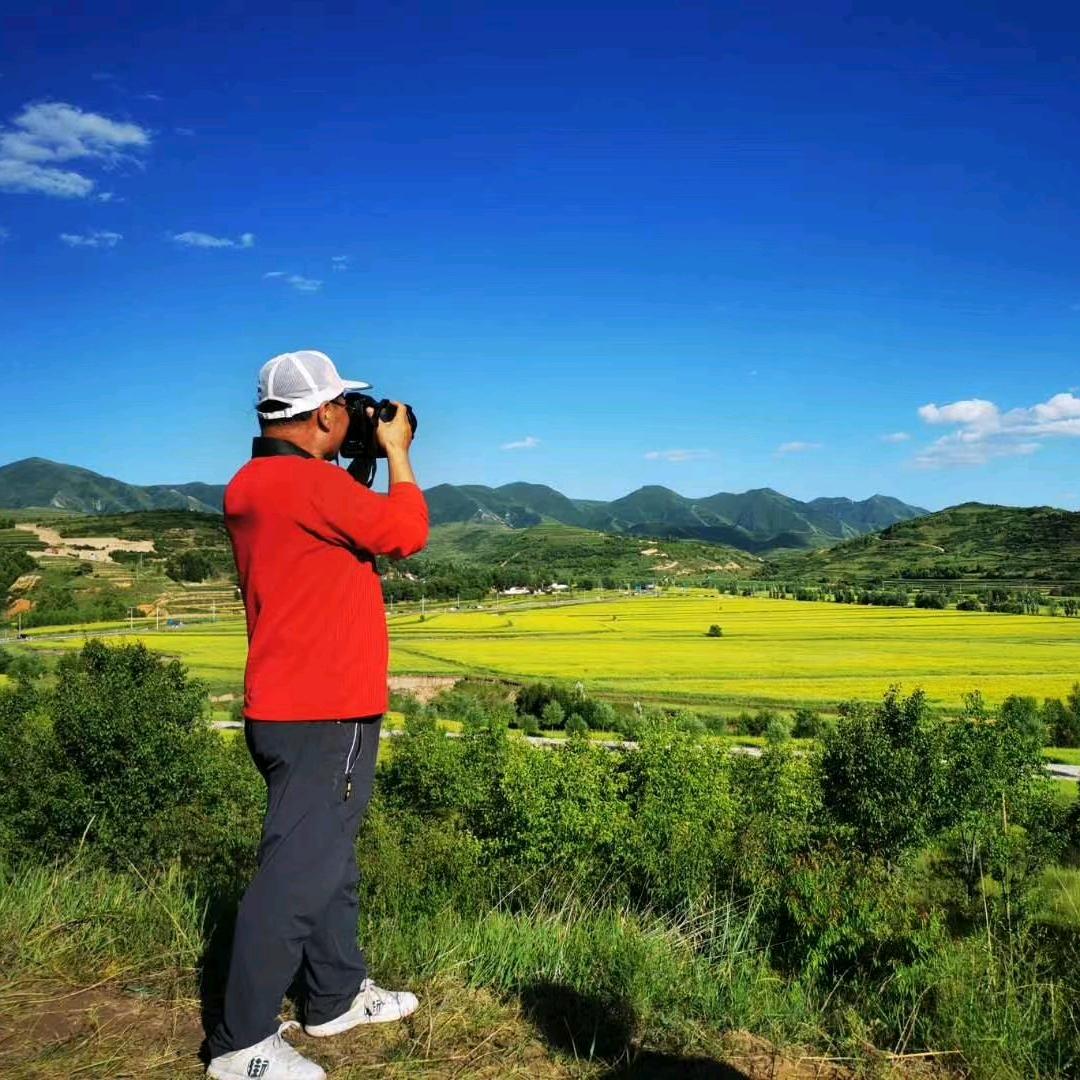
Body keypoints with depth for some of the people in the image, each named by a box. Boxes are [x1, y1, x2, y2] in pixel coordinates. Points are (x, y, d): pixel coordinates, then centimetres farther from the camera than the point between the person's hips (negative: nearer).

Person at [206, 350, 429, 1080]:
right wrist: (396, 452, -2)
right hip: (321, 716, -10)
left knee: (330, 860, 19)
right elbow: (406, 533, -14)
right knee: (298, 873, -3)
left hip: (301, 708, 10)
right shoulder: (308, 481, -19)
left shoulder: (254, 485, 12)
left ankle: (338, 996, 32)